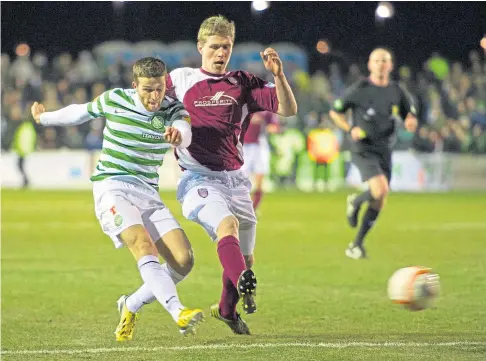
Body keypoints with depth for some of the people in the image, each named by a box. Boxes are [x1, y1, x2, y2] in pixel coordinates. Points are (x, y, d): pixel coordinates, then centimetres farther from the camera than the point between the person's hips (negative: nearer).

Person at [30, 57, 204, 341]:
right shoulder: (114, 100, -4)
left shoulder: (174, 110, -3)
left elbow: (185, 136, -27)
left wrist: (178, 135, -53)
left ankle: (131, 307, 12)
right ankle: (178, 313, -45)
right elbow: (82, 112, 18)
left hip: (148, 194, 3)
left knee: (184, 261, -10)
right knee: (144, 247, -28)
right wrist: (45, 118, 34)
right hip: (112, 188, -3)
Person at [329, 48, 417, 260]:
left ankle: (357, 244, 19)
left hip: (384, 151, 5)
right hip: (363, 149, -5)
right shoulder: (359, 90, -5)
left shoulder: (397, 92, 6)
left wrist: (411, 122, -10)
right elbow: (334, 112, 6)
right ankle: (356, 201, 7)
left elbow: (411, 117, 15)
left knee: (378, 204, 5)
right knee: (380, 190, -26)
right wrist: (350, 129, -10)